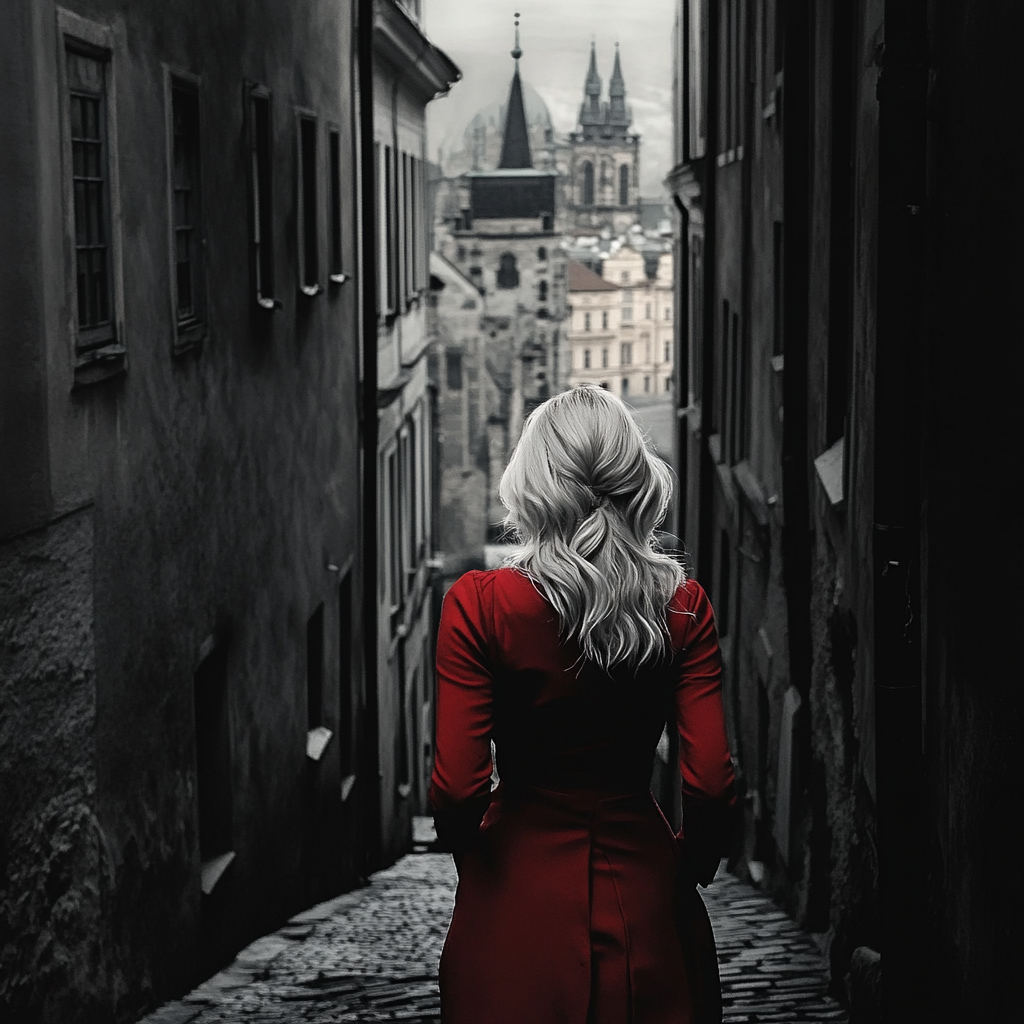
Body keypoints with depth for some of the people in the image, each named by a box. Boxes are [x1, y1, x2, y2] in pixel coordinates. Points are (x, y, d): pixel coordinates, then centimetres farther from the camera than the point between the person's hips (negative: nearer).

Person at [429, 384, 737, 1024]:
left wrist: (469, 856, 6)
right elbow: (711, 782, -10)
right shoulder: (684, 608, -6)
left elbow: (457, 787, -14)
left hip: (518, 898, -1)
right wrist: (689, 868, 9)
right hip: (644, 888, 2)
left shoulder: (478, 606, -12)